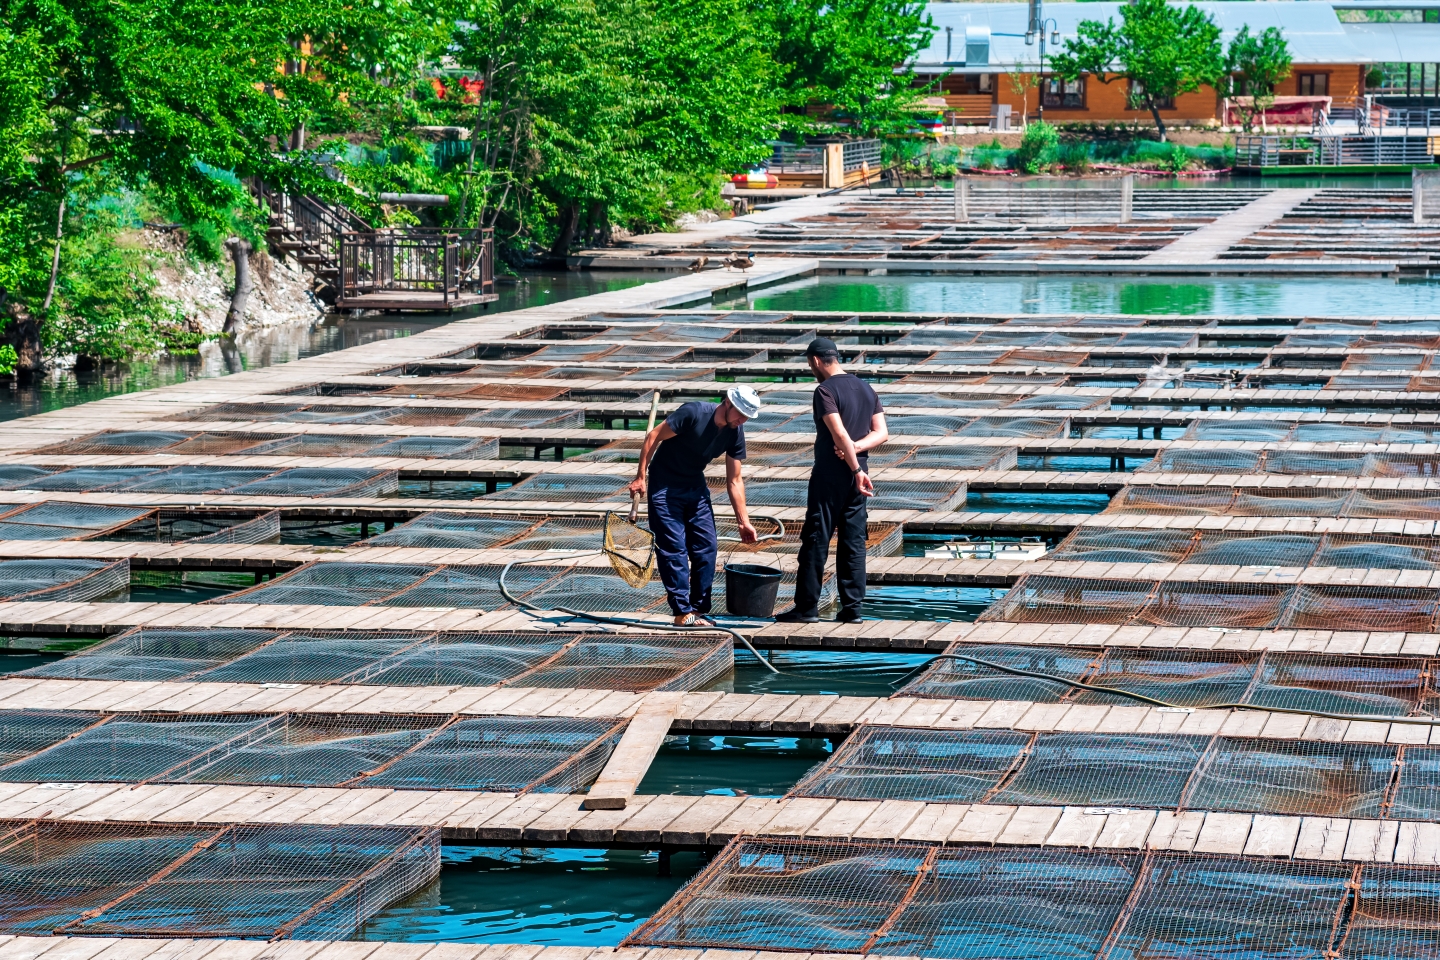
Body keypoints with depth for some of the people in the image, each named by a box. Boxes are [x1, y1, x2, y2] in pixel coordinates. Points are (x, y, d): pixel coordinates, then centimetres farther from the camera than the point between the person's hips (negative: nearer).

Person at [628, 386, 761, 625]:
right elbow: (653, 437, -18)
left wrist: (743, 521, 0)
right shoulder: (693, 413, -25)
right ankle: (682, 612, -6)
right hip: (664, 486, -6)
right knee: (674, 549, -8)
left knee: (707, 547, 1)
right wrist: (640, 477, -17)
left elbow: (734, 480, 1)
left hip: (696, 487, 6)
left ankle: (699, 609, 10)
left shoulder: (735, 433, -7)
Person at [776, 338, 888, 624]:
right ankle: (852, 608, 6)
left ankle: (807, 607, 0)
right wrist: (855, 448, -7)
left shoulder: (825, 391, -12)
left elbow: (839, 434, -20)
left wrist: (856, 470, -18)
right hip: (857, 474, 7)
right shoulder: (866, 389, 12)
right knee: (853, 542, 8)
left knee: (815, 541, -1)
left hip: (830, 474, -7)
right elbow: (881, 433, 7)